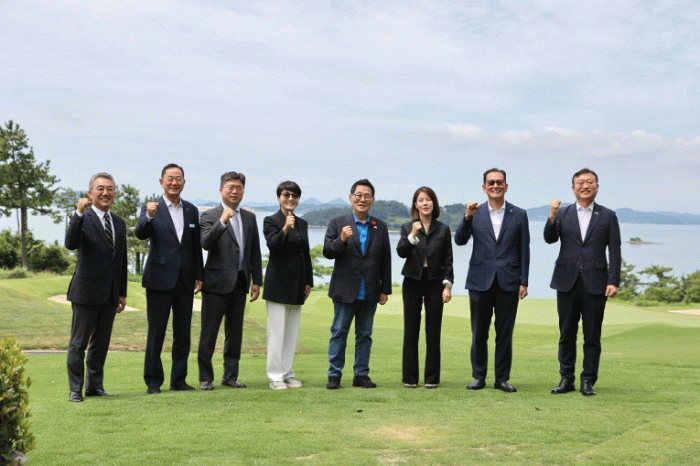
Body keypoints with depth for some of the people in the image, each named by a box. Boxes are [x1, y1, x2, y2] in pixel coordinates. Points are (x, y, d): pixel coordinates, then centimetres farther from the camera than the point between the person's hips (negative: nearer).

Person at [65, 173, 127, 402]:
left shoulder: (119, 223, 12)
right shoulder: (83, 219, -6)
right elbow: (71, 244, -26)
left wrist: (122, 293, 14)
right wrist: (79, 214, -35)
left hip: (110, 294, 6)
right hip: (86, 292, -6)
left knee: (101, 342, 12)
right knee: (79, 343, 2)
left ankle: (95, 386, 22)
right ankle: (75, 389, 11)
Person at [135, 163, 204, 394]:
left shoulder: (192, 210, 11)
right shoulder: (151, 208, -1)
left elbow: (196, 246, 13)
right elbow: (141, 234, -19)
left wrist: (199, 276, 8)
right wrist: (148, 217, -38)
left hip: (185, 280, 4)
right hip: (160, 278, -4)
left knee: (183, 333, 8)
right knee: (156, 333, 1)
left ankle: (179, 379, 18)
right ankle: (153, 381, 10)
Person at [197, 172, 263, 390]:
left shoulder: (249, 218, 13)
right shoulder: (210, 216, -1)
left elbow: (255, 253, 15)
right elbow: (206, 243, -18)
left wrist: (256, 281, 10)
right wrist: (222, 221, -26)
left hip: (240, 282, 5)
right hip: (217, 281, -5)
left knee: (235, 332, 10)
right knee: (209, 333, 0)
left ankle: (230, 376, 19)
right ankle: (205, 378, 10)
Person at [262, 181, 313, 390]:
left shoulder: (302, 224, 14)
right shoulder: (271, 221, -3)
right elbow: (273, 245, -18)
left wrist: (309, 282, 12)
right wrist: (285, 229, -32)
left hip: (297, 284, 6)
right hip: (278, 283, -6)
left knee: (292, 331, 9)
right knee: (276, 331, -3)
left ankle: (288, 374, 17)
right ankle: (276, 376, 4)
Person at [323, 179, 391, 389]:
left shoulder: (380, 227, 9)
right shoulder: (338, 223, 2)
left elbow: (385, 260, 9)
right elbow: (327, 252, -5)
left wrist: (385, 290, 5)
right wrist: (342, 240, -24)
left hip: (370, 293, 2)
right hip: (345, 290, -2)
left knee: (364, 334, 8)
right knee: (339, 333, 3)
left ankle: (361, 375, 16)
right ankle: (334, 375, 10)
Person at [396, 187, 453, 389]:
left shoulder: (443, 229, 6)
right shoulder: (407, 228, 5)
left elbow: (448, 260, 6)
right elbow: (401, 252, -10)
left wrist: (448, 285, -2)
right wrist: (412, 235, -24)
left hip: (434, 283, 0)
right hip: (413, 282, 0)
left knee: (433, 331, 0)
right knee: (411, 331, 2)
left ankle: (432, 378, 8)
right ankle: (410, 378, 9)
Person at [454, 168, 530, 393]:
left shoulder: (519, 215, 7)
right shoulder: (475, 213, 7)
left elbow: (524, 250, 6)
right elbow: (460, 240, -1)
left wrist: (524, 281, 1)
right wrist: (467, 218, -16)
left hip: (508, 281, 0)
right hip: (480, 281, 0)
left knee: (505, 333, 4)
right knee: (479, 333, 5)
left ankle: (502, 378, 13)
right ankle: (478, 376, 15)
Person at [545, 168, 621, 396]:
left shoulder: (608, 216, 7)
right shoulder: (563, 214, 9)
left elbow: (614, 252, 3)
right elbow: (550, 239, -4)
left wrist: (614, 281, -6)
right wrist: (552, 217, -20)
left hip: (595, 283, -1)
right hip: (567, 282, 1)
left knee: (592, 336, 3)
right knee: (566, 334, 6)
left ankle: (588, 381, 12)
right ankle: (566, 379, 15)